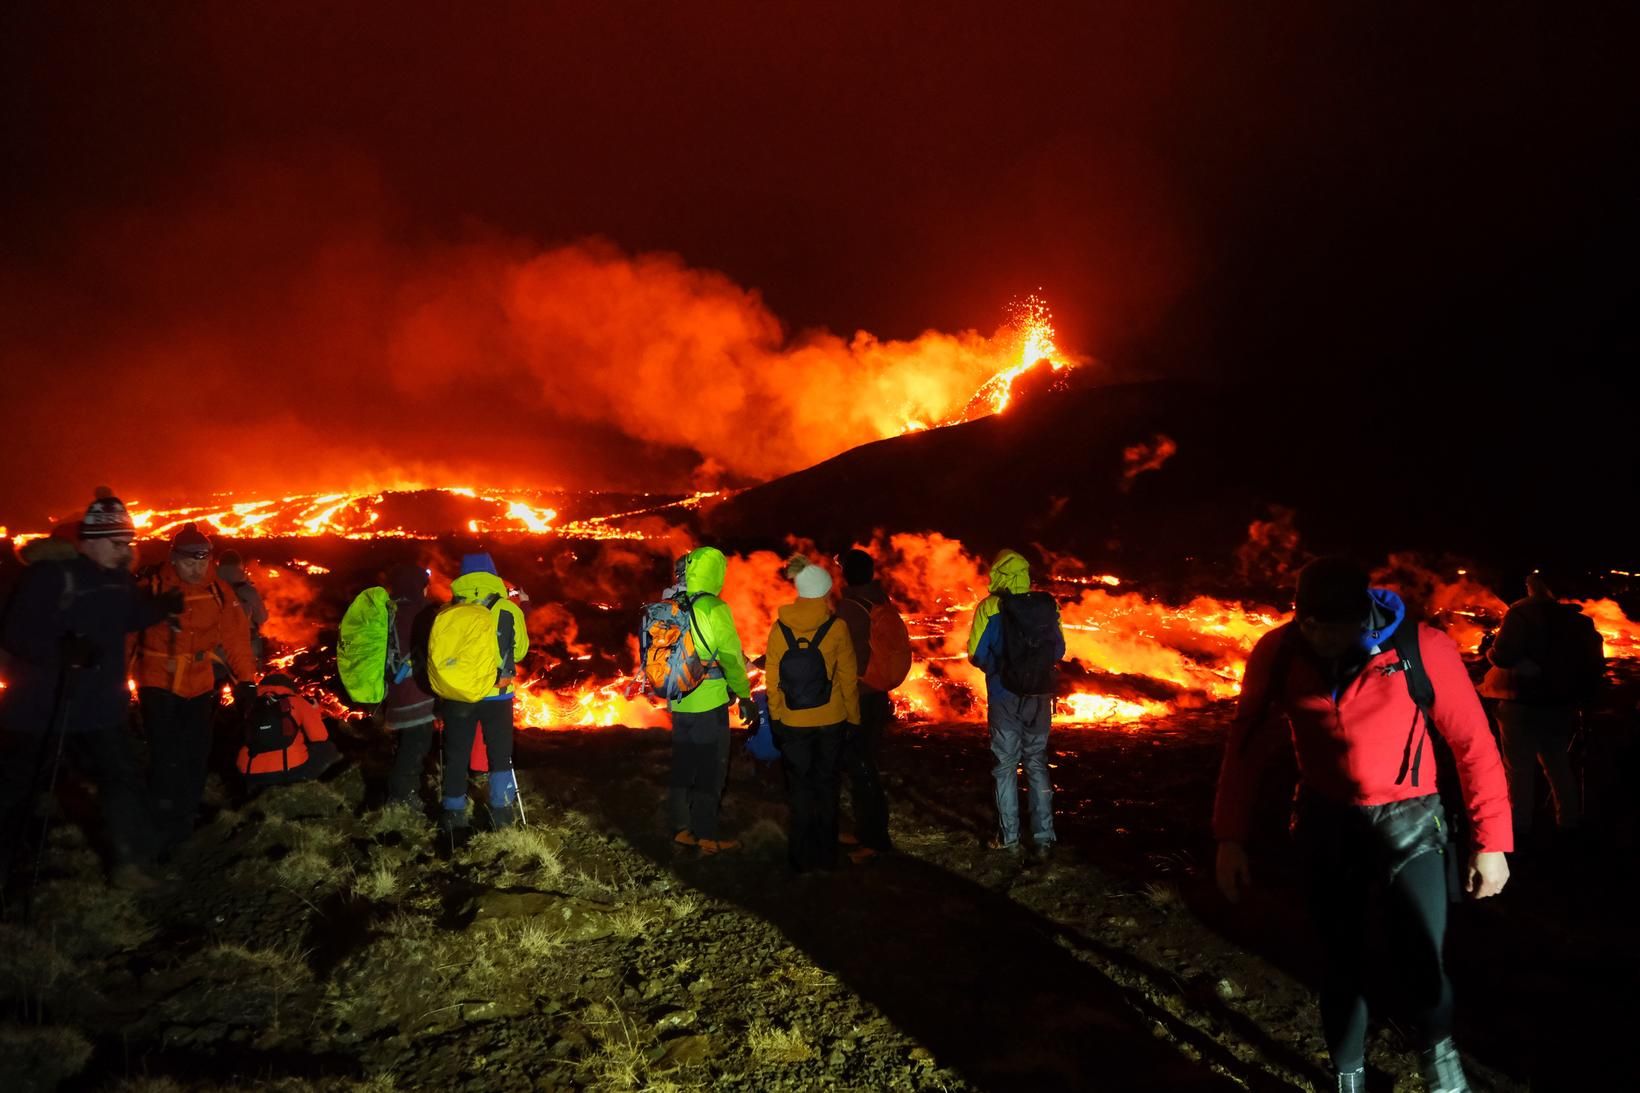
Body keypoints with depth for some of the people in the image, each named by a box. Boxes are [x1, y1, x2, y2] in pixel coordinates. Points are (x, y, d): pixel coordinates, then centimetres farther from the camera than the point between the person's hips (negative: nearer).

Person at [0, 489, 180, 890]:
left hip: (99, 706, 6)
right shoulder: (49, 574, -19)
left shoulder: (119, 578, 4)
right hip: (41, 708, -6)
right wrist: (61, 648, -38)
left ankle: (130, 863, 16)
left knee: (123, 778, 6)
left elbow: (132, 616, 21)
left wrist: (166, 604, 2)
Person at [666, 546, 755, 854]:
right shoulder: (714, 609, -15)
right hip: (709, 704, -6)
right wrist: (745, 697, -5)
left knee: (683, 766, 15)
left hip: (680, 703, 6)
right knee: (710, 771, 2)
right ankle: (707, 837, 7)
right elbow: (731, 658, -14)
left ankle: (681, 829, 22)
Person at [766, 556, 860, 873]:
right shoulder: (837, 627, -11)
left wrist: (775, 717, 5)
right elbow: (848, 677, -7)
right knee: (826, 782, 14)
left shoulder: (780, 628, -7)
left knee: (800, 785, 12)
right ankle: (826, 853, 22)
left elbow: (773, 679, -5)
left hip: (793, 722, 1)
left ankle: (802, 855, 17)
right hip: (831, 719, 0)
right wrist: (853, 717, 4)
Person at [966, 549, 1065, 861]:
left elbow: (977, 654, -10)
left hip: (1005, 696, -3)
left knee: (1005, 766, 9)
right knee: (1037, 764, 12)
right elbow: (1059, 651, 6)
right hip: (1040, 696, 3)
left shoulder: (991, 608, -11)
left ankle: (1009, 838, 13)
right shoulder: (1047, 606, -1)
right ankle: (1044, 839, 11)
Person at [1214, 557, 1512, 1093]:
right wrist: (1231, 837, -5)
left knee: (1420, 962, -9)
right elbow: (1246, 745, -4)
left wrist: (1491, 841, -7)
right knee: (1340, 964, 11)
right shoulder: (1279, 652, -14)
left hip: (1409, 822, -2)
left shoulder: (1423, 649, -20)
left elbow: (1473, 743, -9)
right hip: (1327, 822, 2)